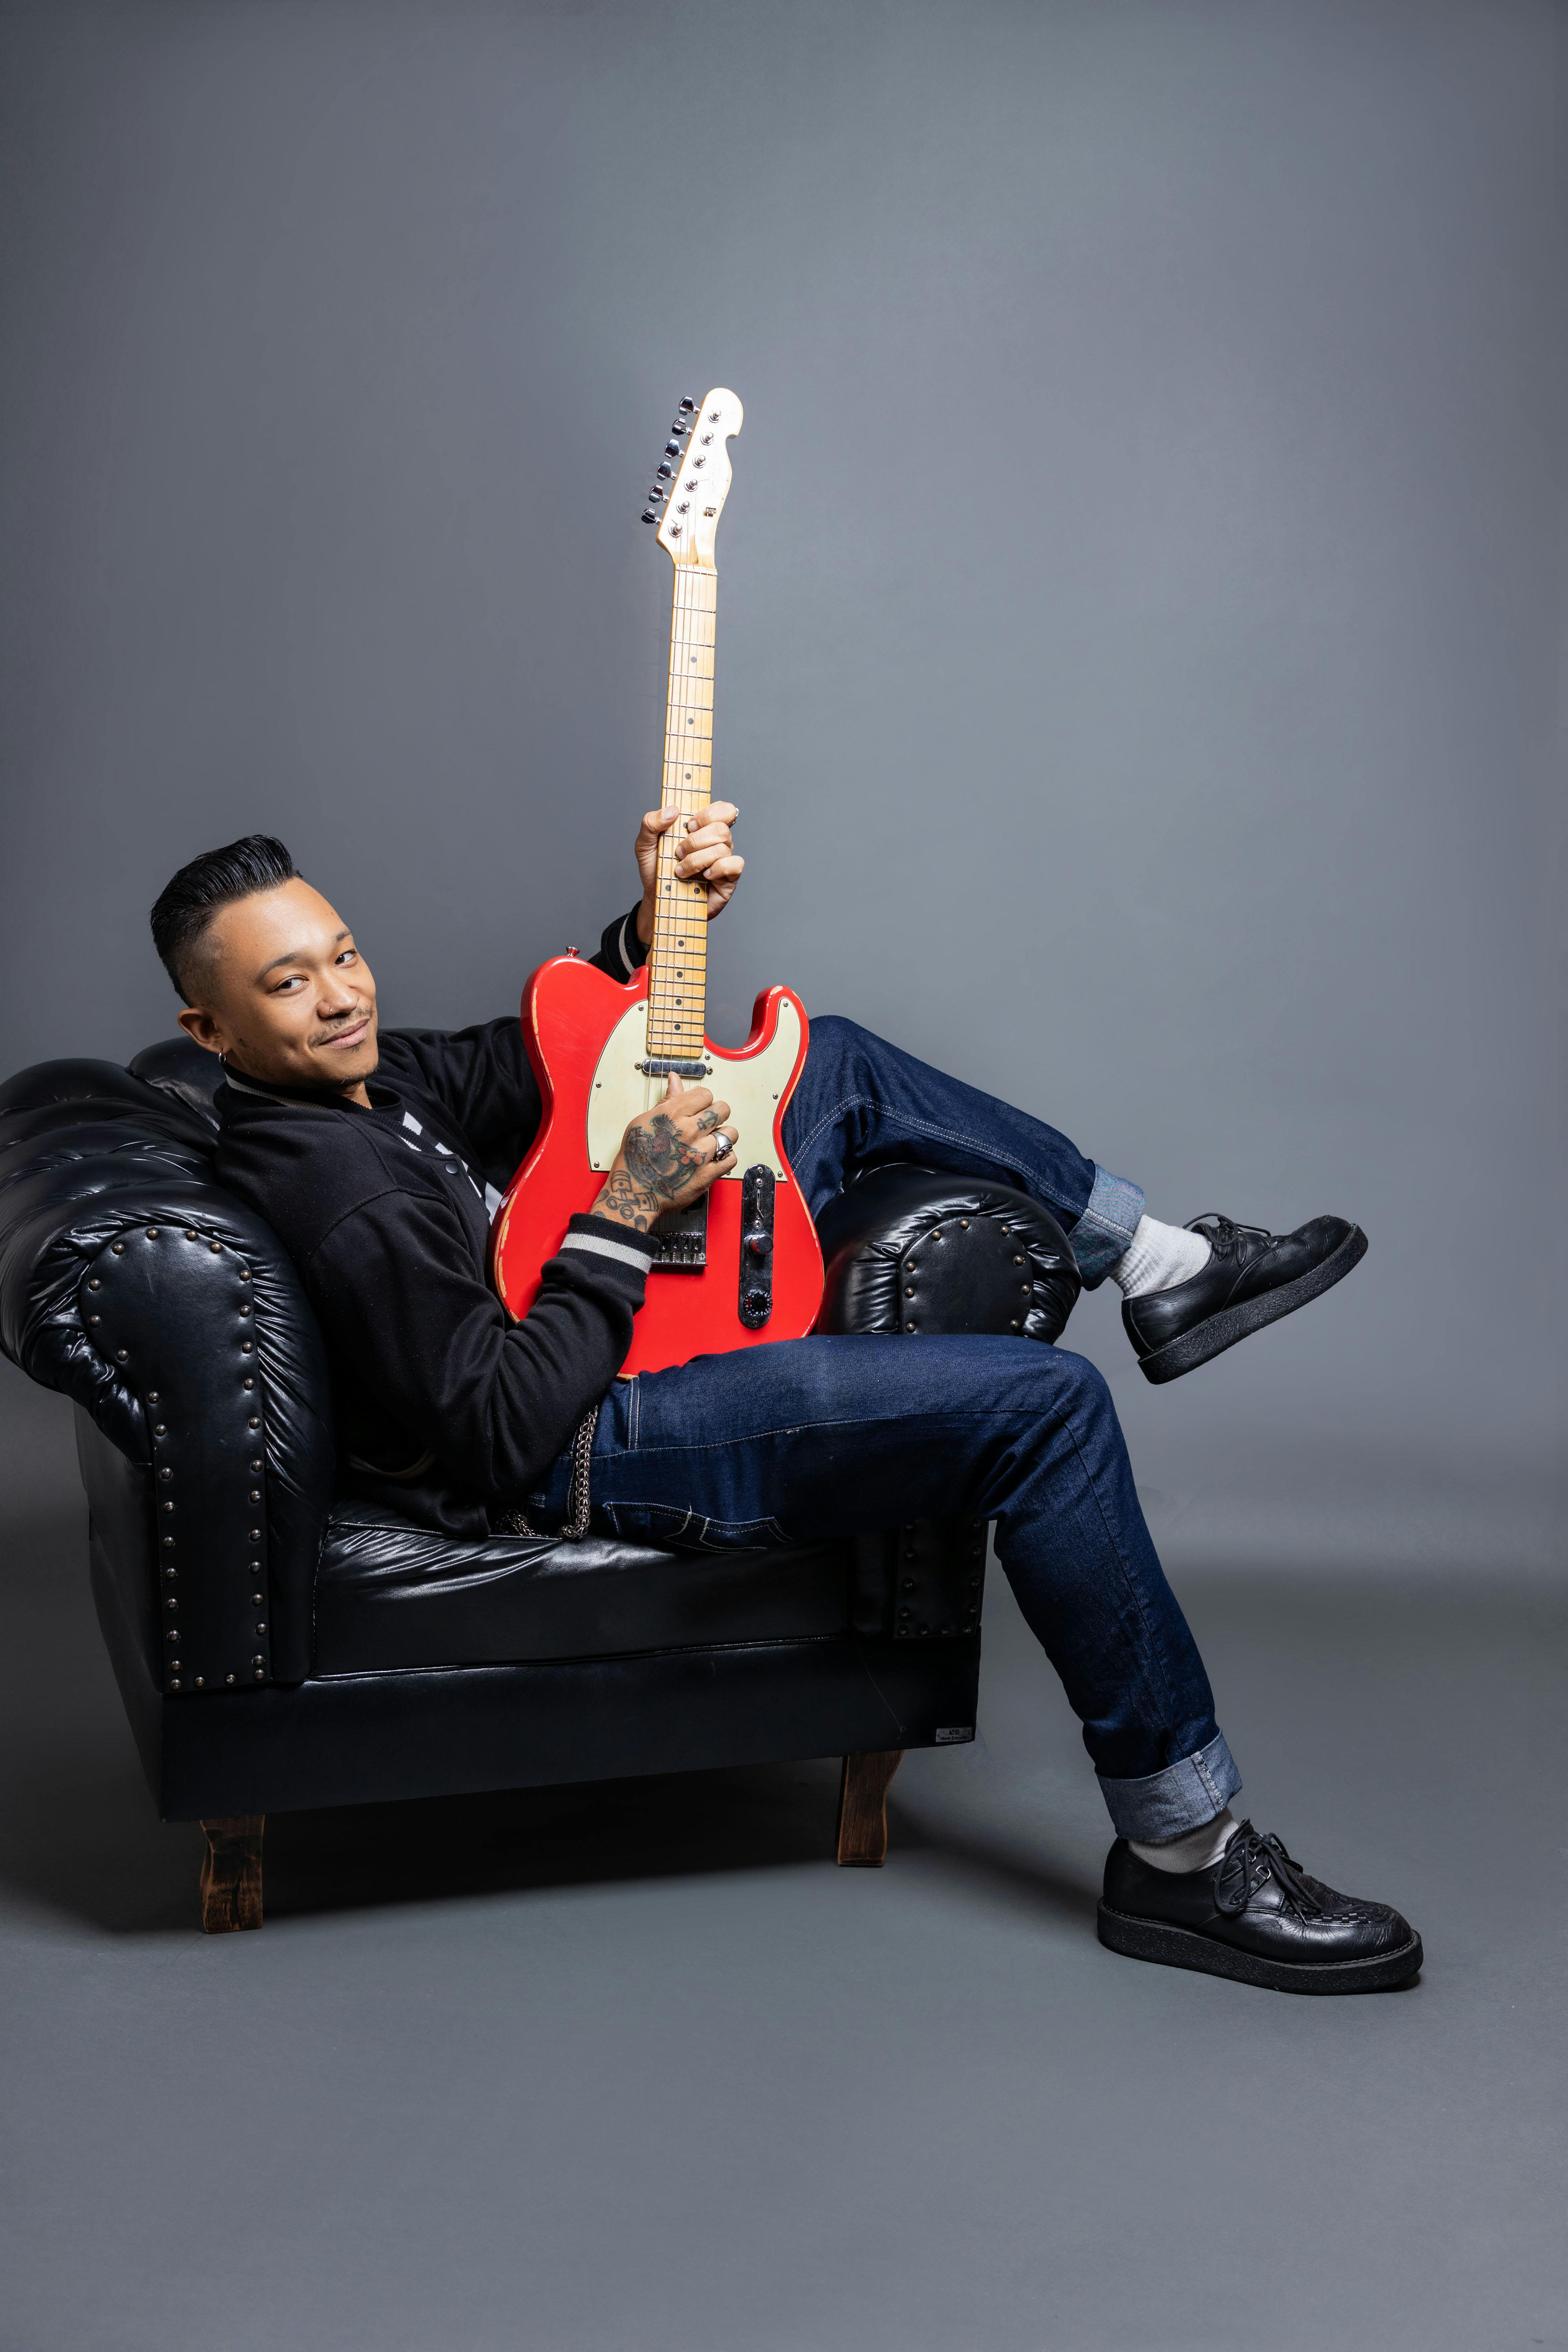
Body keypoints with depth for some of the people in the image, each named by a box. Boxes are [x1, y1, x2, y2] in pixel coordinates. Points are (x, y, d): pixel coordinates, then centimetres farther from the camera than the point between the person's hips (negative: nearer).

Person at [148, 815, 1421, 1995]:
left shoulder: (350, 1074, 4)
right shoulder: (339, 1193, -27)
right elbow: (505, 1434, -28)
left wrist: (654, 927, 0)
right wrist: (627, 1215, -23)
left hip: (642, 1307, 11)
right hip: (590, 1440, -11)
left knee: (837, 1060, 16)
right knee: (1048, 1405, -20)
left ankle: (1168, 1270, 22)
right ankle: (1188, 1860, -10)